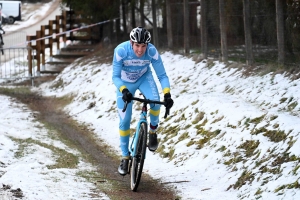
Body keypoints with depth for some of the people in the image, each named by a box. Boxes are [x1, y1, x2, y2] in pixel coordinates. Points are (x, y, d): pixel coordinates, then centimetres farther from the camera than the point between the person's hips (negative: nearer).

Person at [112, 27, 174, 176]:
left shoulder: (152, 51, -30)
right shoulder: (121, 50, -33)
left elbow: (162, 75, -24)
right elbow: (115, 76, -29)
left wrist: (167, 94, -39)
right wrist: (124, 91, -48)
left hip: (144, 78, 0)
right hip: (125, 83, 0)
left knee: (155, 101, -31)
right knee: (124, 121, -5)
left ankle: (153, 132, -4)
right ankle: (125, 157, 13)